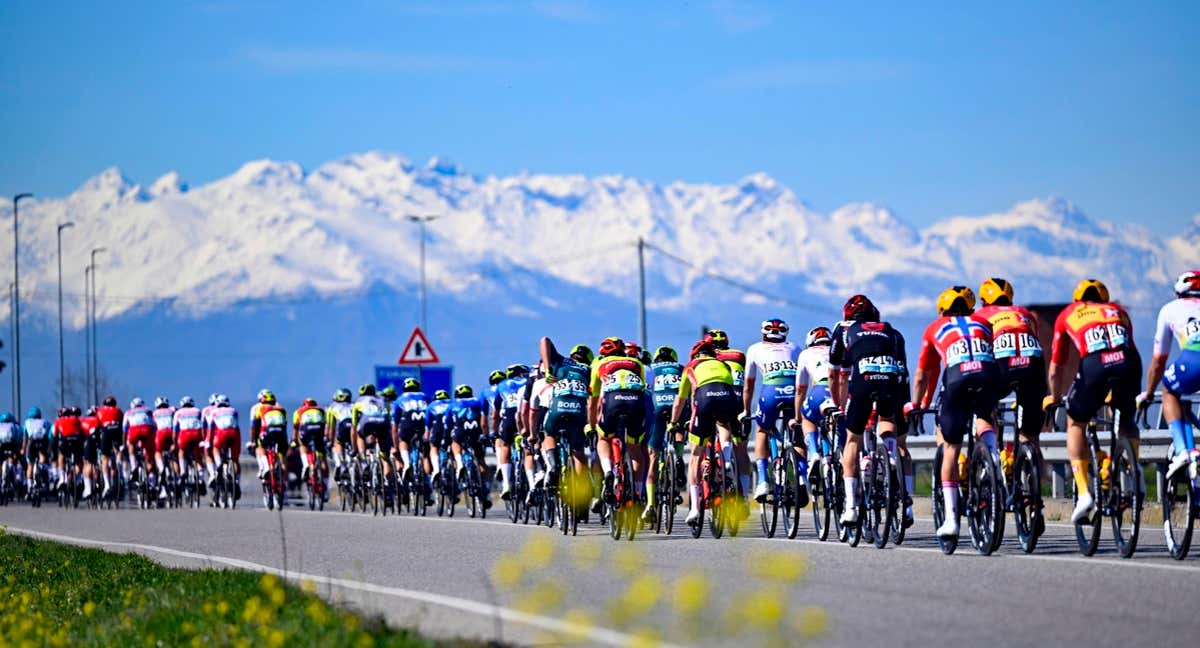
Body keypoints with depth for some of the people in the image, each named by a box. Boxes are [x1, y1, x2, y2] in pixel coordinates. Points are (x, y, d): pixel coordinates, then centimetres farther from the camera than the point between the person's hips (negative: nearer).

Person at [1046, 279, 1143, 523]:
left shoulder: (1068, 314, 31)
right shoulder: (1118, 311, 37)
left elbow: (1055, 368, 34)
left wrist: (1054, 399, 51)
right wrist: (1117, 393, 60)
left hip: (1094, 365, -2)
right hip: (1128, 362, 2)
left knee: (1075, 424, 20)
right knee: (1127, 421, 31)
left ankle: (1083, 492, 7)